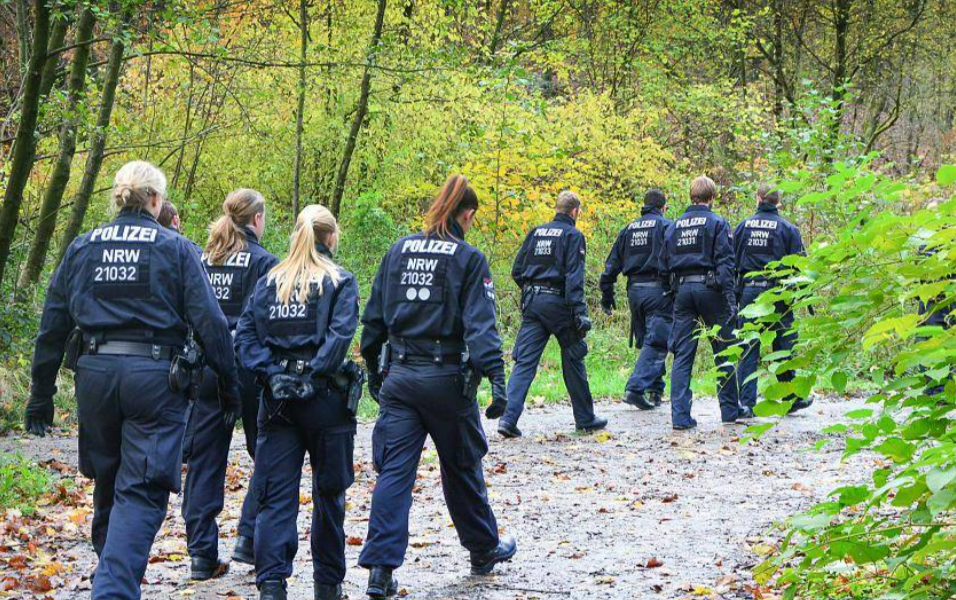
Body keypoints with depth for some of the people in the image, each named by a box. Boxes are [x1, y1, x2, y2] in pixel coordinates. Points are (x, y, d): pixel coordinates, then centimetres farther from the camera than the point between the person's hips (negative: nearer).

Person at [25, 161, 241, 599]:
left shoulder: (82, 248, 9)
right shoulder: (175, 249, 0)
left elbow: (53, 325, 10)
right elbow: (210, 324, -4)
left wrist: (41, 394, 15)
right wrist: (230, 390, 3)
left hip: (94, 376, 4)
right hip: (155, 377, -4)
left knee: (107, 486, 21)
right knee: (141, 493, -6)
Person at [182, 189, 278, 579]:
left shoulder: (202, 259, 10)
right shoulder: (262, 262, -6)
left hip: (206, 368, 5)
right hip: (249, 368, -5)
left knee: (204, 459, 7)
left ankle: (202, 554, 5)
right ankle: (250, 539, 2)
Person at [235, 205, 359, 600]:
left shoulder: (268, 282, 10)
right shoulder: (340, 282, -1)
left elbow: (245, 335, 0)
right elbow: (340, 334, -16)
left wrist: (271, 373, -6)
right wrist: (315, 373, -13)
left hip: (277, 400, 3)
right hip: (325, 400, -3)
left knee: (276, 495, 1)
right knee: (329, 492, 11)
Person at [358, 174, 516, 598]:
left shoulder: (399, 251, 7)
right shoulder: (468, 259, -6)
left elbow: (374, 317, 12)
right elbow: (480, 324, -16)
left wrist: (374, 369, 21)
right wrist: (495, 376, -20)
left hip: (398, 377, 3)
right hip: (446, 379, -3)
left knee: (394, 471, 0)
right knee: (462, 468, 14)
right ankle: (484, 550, 31)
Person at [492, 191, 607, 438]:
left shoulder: (537, 232, 13)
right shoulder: (573, 236, -5)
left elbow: (517, 271, 12)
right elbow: (574, 277, -15)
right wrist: (580, 312, -18)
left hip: (532, 300, 5)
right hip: (557, 301, -5)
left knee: (524, 362, 0)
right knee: (573, 360, 9)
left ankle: (508, 417, -13)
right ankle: (585, 419, 18)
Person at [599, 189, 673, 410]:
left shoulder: (629, 229, 14)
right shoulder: (666, 226, -3)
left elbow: (612, 264, 13)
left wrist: (607, 295, 17)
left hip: (634, 290, 6)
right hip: (658, 290, -6)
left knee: (646, 341, 17)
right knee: (656, 343, -8)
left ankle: (655, 390, 18)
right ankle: (635, 388, -20)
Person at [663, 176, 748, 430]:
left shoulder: (675, 226, 12)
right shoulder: (717, 223, -4)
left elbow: (667, 263, 13)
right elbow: (725, 263, -10)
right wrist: (731, 299, -11)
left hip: (681, 290, 4)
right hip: (709, 287, -4)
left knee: (682, 354, 2)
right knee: (723, 351, 8)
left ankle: (680, 415, -5)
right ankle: (730, 409, 14)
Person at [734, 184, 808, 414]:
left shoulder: (743, 226, 7)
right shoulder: (787, 228, -1)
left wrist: (734, 294, 16)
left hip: (748, 292, 2)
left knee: (748, 350, 4)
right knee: (783, 348, 7)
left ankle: (747, 402, 1)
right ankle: (791, 399, 13)